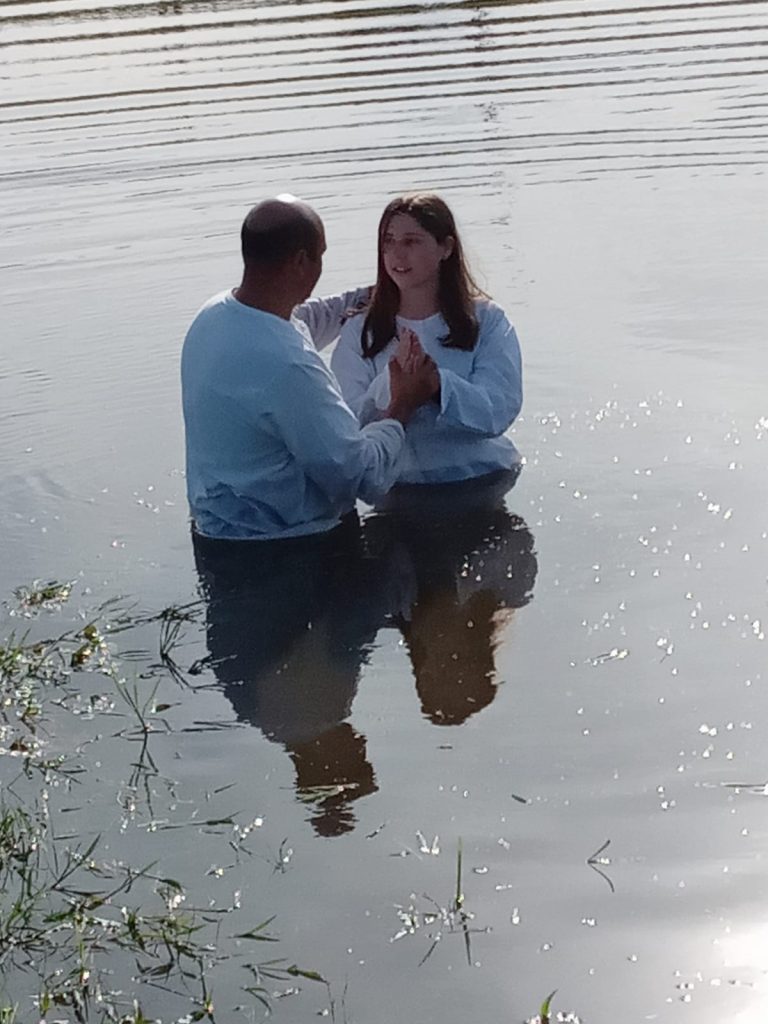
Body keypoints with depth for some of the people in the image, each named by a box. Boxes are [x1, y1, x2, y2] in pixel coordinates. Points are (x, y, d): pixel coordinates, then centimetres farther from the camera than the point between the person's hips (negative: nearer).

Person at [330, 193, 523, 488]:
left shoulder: (487, 321, 5)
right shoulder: (360, 331, 7)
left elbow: (498, 413, -7)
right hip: (395, 483, 0)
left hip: (478, 477, 0)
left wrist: (437, 382, -23)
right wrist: (390, 384, -20)